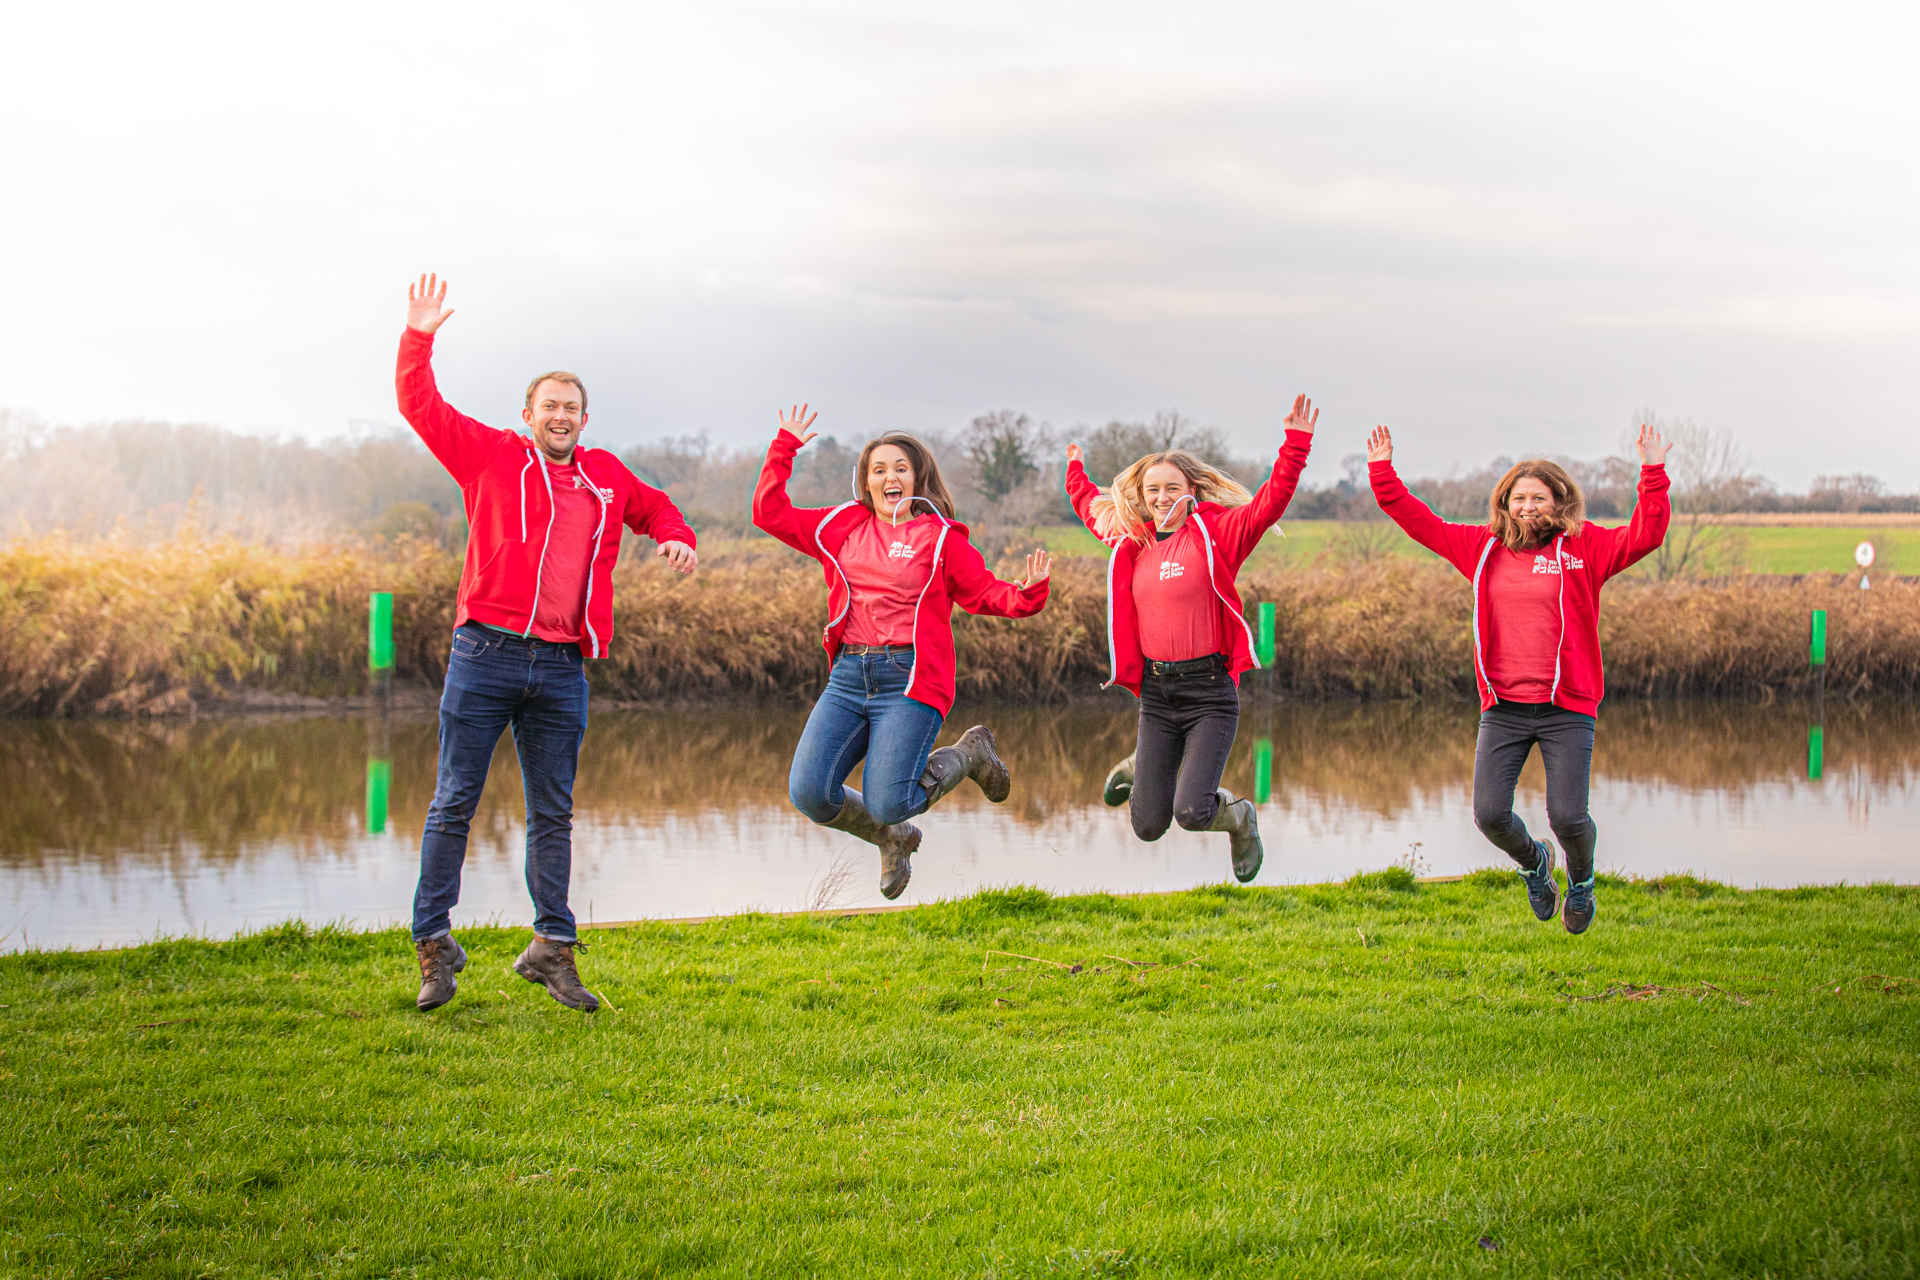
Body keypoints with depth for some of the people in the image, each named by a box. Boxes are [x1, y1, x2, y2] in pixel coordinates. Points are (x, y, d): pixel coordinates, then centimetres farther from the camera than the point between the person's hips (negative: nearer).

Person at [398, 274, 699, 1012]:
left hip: (561, 668, 4)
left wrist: (676, 537, 14)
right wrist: (419, 339, -8)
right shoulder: (491, 456, 6)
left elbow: (650, 506, 35)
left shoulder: (605, 476, 17)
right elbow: (422, 408, 3)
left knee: (553, 812, 8)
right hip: (486, 653, -4)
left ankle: (552, 947, 14)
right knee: (455, 802, -1)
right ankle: (433, 943, 6)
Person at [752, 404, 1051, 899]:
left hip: (910, 678, -4)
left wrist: (1028, 592, -17)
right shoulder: (841, 526, 15)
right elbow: (770, 511, 21)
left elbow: (987, 594, 3)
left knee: (886, 804, -16)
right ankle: (893, 840, 21)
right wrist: (785, 448, 16)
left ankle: (969, 754, 16)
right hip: (848, 677, 4)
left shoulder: (940, 538, 5)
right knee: (809, 793, -10)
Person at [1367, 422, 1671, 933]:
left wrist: (1653, 473, -20)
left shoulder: (1584, 548, 1)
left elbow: (1644, 536, -11)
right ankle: (1534, 863, 30)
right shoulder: (1483, 548, 9)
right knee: (1490, 815, -6)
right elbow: (1419, 522, 14)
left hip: (1566, 709, -3)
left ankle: (1581, 880, 27)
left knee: (1567, 817, -10)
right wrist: (1382, 470, 10)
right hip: (1502, 708, 3)